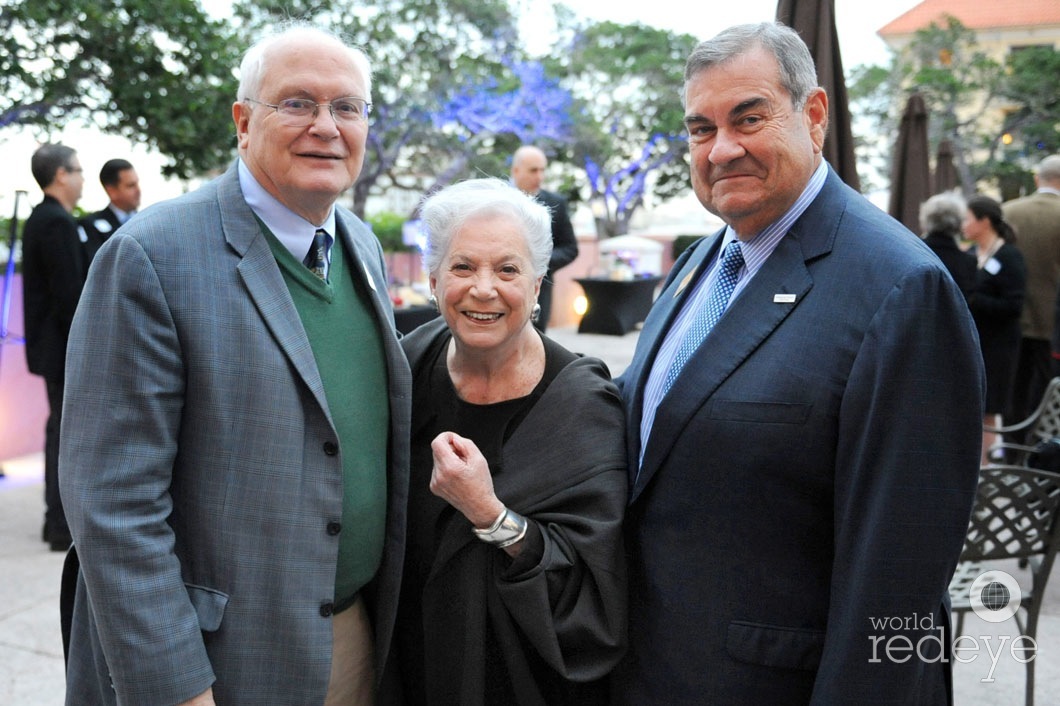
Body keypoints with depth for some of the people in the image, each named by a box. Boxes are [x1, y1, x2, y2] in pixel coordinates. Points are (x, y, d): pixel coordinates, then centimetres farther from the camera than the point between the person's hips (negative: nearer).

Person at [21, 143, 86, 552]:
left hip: (53, 345, 10)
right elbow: (69, 293, -22)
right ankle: (64, 529, 0)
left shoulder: (40, 220, 15)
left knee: (61, 430, 16)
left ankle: (59, 520, 25)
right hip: (66, 348, -10)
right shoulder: (58, 222, -17)